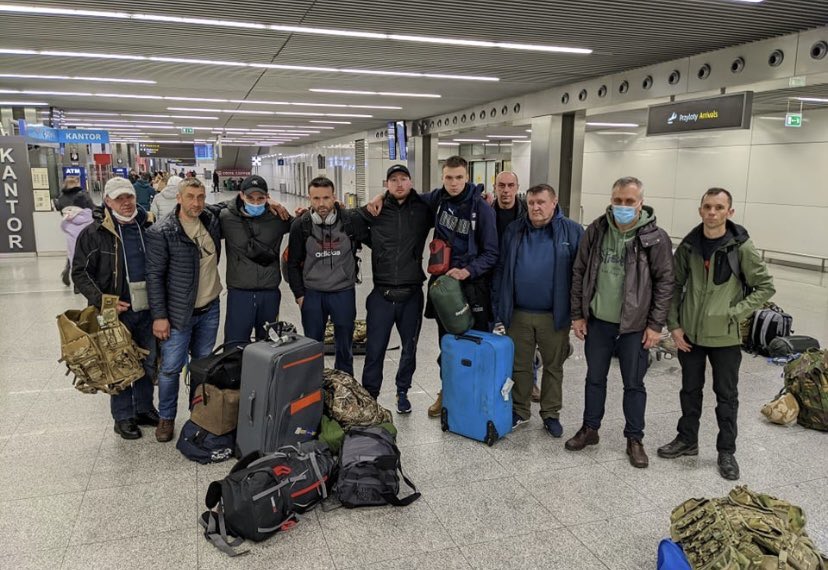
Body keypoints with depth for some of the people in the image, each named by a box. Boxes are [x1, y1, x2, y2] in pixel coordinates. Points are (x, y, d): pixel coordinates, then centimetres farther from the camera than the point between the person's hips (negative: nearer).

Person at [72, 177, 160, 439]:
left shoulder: (149, 226, 3)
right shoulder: (94, 233, -6)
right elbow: (80, 272, -4)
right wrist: (103, 301, -15)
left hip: (149, 309, 4)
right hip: (117, 311, -3)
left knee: (149, 363, 14)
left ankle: (144, 408, 32)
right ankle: (123, 417, 22)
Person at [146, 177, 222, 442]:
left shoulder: (212, 221, 1)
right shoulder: (161, 232, -13)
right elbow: (154, 276, -10)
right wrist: (159, 316, -12)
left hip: (210, 309, 5)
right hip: (179, 312, -4)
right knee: (171, 368, 1)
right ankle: (166, 418, 22)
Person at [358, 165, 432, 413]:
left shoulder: (423, 209, 0)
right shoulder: (374, 210, 1)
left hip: (412, 294, 1)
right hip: (382, 294, -1)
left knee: (409, 347, 14)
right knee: (375, 348, 4)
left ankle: (402, 392, 34)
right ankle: (369, 395, 22)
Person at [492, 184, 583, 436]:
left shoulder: (572, 232, -4)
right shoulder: (514, 230, 3)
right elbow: (500, 269, 6)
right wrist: (498, 307, 3)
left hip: (554, 316, -2)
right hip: (518, 314, 2)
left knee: (554, 366, 13)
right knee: (519, 365, 13)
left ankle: (551, 413, 29)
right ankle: (519, 411, 30)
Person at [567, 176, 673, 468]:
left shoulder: (655, 238, -10)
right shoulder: (596, 231, -2)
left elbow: (665, 283, -8)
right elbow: (579, 273, 3)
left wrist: (656, 325, -10)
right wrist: (578, 314, 2)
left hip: (635, 325, -3)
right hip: (597, 321, 3)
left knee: (634, 384, 9)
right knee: (594, 378, 15)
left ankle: (635, 439, 25)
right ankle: (590, 429, 32)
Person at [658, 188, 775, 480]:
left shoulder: (742, 247, -10)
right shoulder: (688, 245, -1)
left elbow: (765, 286, -4)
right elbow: (675, 285, 5)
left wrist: (735, 313, -13)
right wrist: (674, 325, -1)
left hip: (725, 336, -3)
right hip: (690, 334, 3)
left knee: (726, 395, 10)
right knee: (690, 390, 16)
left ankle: (726, 452, 25)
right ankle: (687, 440, 33)